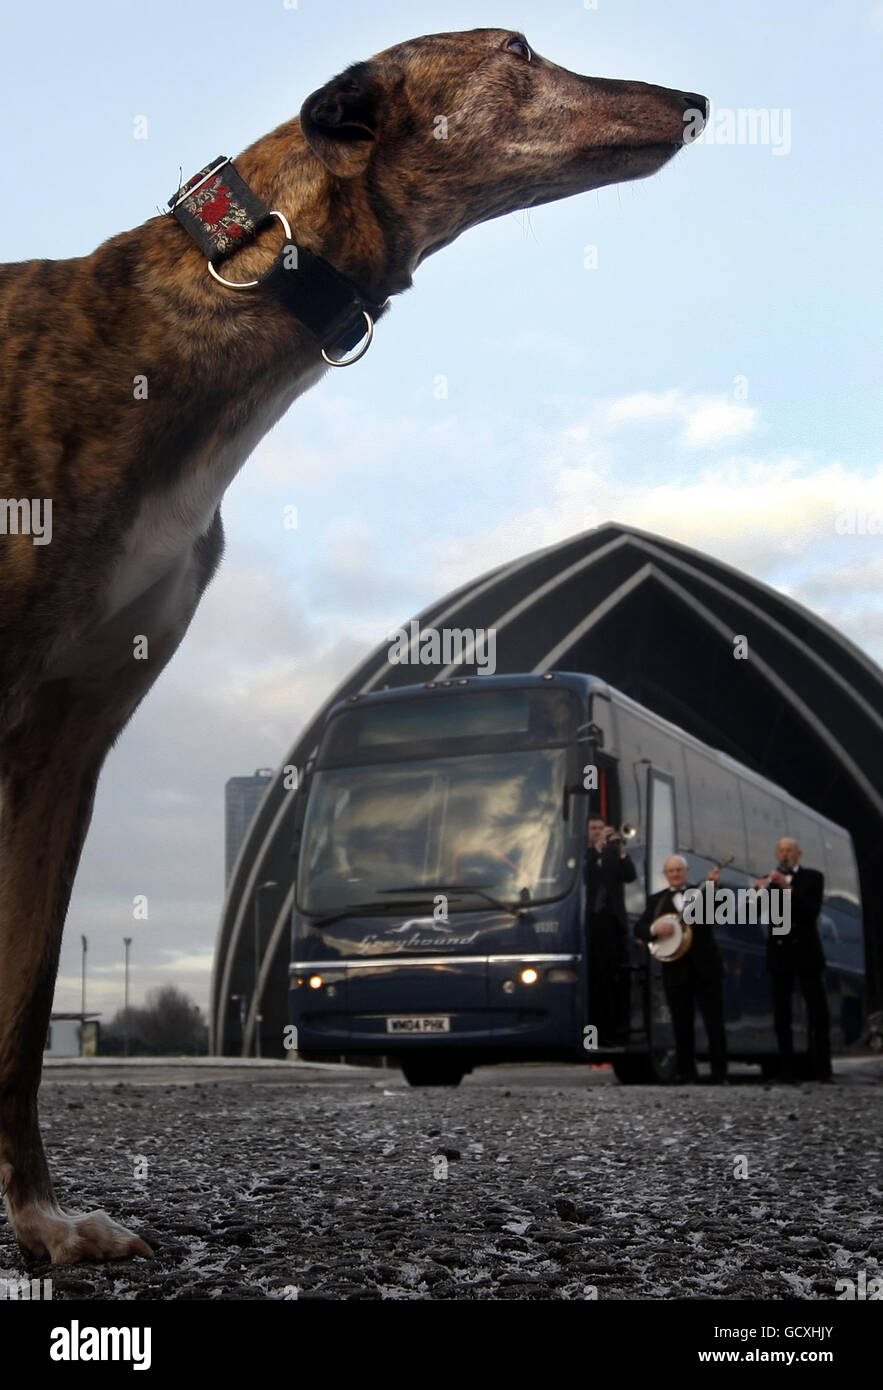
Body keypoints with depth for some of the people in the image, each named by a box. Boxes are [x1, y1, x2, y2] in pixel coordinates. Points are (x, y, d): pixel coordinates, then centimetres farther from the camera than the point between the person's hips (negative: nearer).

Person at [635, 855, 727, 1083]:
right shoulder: (656, 900, 12)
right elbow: (639, 928, 4)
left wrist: (713, 885, -24)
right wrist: (656, 930, -16)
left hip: (705, 966, -2)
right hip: (675, 968, 2)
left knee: (714, 1021, -3)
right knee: (682, 1024, 6)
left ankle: (719, 1073, 2)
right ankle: (686, 1071, 15)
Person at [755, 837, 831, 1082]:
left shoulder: (812, 878, 4)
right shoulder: (768, 880, 10)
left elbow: (813, 911, -11)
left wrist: (788, 888, -22)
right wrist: (757, 892, -20)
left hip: (806, 951, -2)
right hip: (779, 952, 2)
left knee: (817, 1009, -4)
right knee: (781, 1013, 0)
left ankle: (822, 1069, -2)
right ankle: (786, 1069, 2)